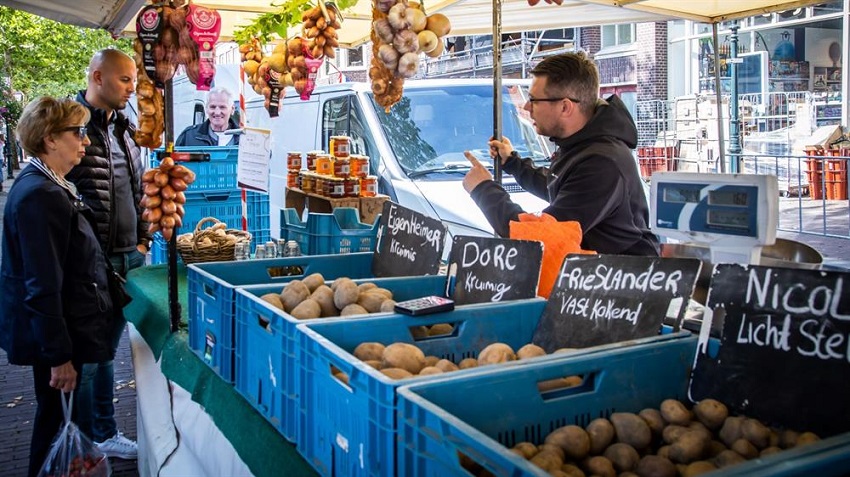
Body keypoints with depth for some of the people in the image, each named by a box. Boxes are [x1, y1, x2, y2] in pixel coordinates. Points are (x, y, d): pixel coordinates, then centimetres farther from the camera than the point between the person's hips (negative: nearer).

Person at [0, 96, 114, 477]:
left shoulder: (51, 187, 10)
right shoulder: (39, 195, -23)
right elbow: (43, 286, -25)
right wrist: (59, 356, -23)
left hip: (66, 328, 10)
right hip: (55, 332, -10)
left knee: (58, 416, 20)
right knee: (56, 419, 5)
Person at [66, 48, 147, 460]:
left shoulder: (123, 129, 13)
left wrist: (142, 241, 14)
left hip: (127, 259, 7)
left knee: (105, 351, 18)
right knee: (85, 357, 3)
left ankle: (104, 434, 31)